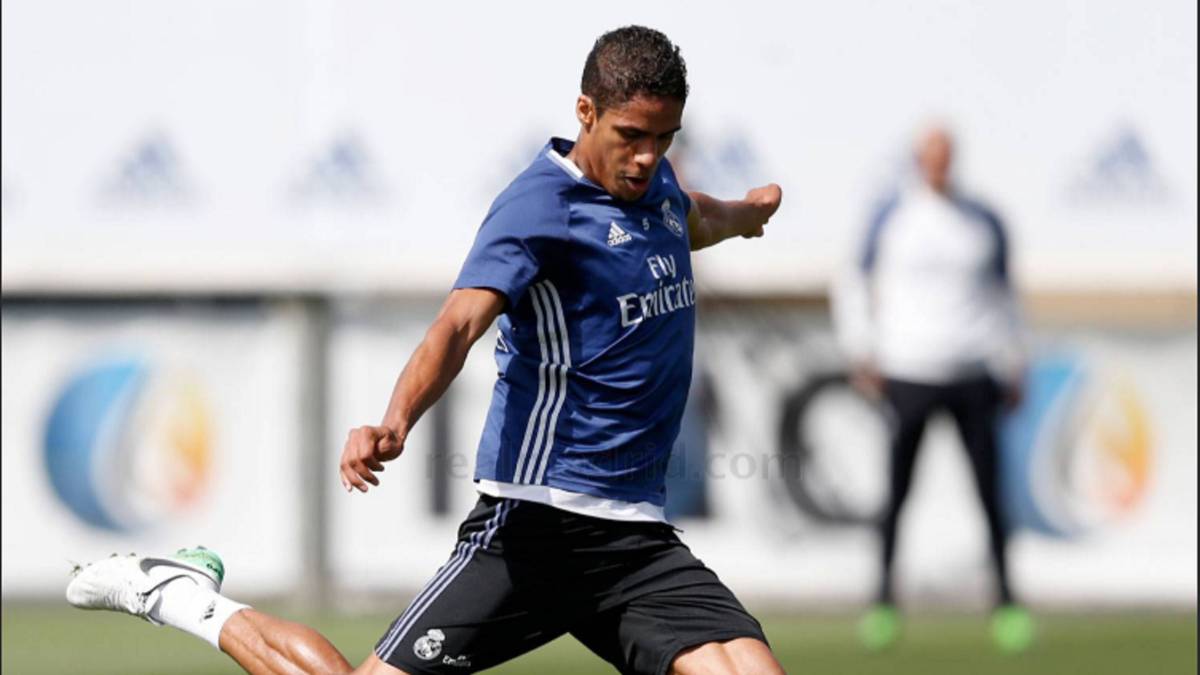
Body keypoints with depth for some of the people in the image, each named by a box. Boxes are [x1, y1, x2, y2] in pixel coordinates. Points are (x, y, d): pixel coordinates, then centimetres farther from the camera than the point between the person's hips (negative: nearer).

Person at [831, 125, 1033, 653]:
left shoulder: (983, 223, 11)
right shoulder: (893, 219, 5)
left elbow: (1001, 295, 19)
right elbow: (860, 286, 11)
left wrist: (1012, 369, 17)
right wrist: (863, 354, 3)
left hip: (973, 374, 1)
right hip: (909, 371, -1)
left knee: (990, 490, -4)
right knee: (898, 487, -1)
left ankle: (1005, 598, 1)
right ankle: (884, 594, 7)